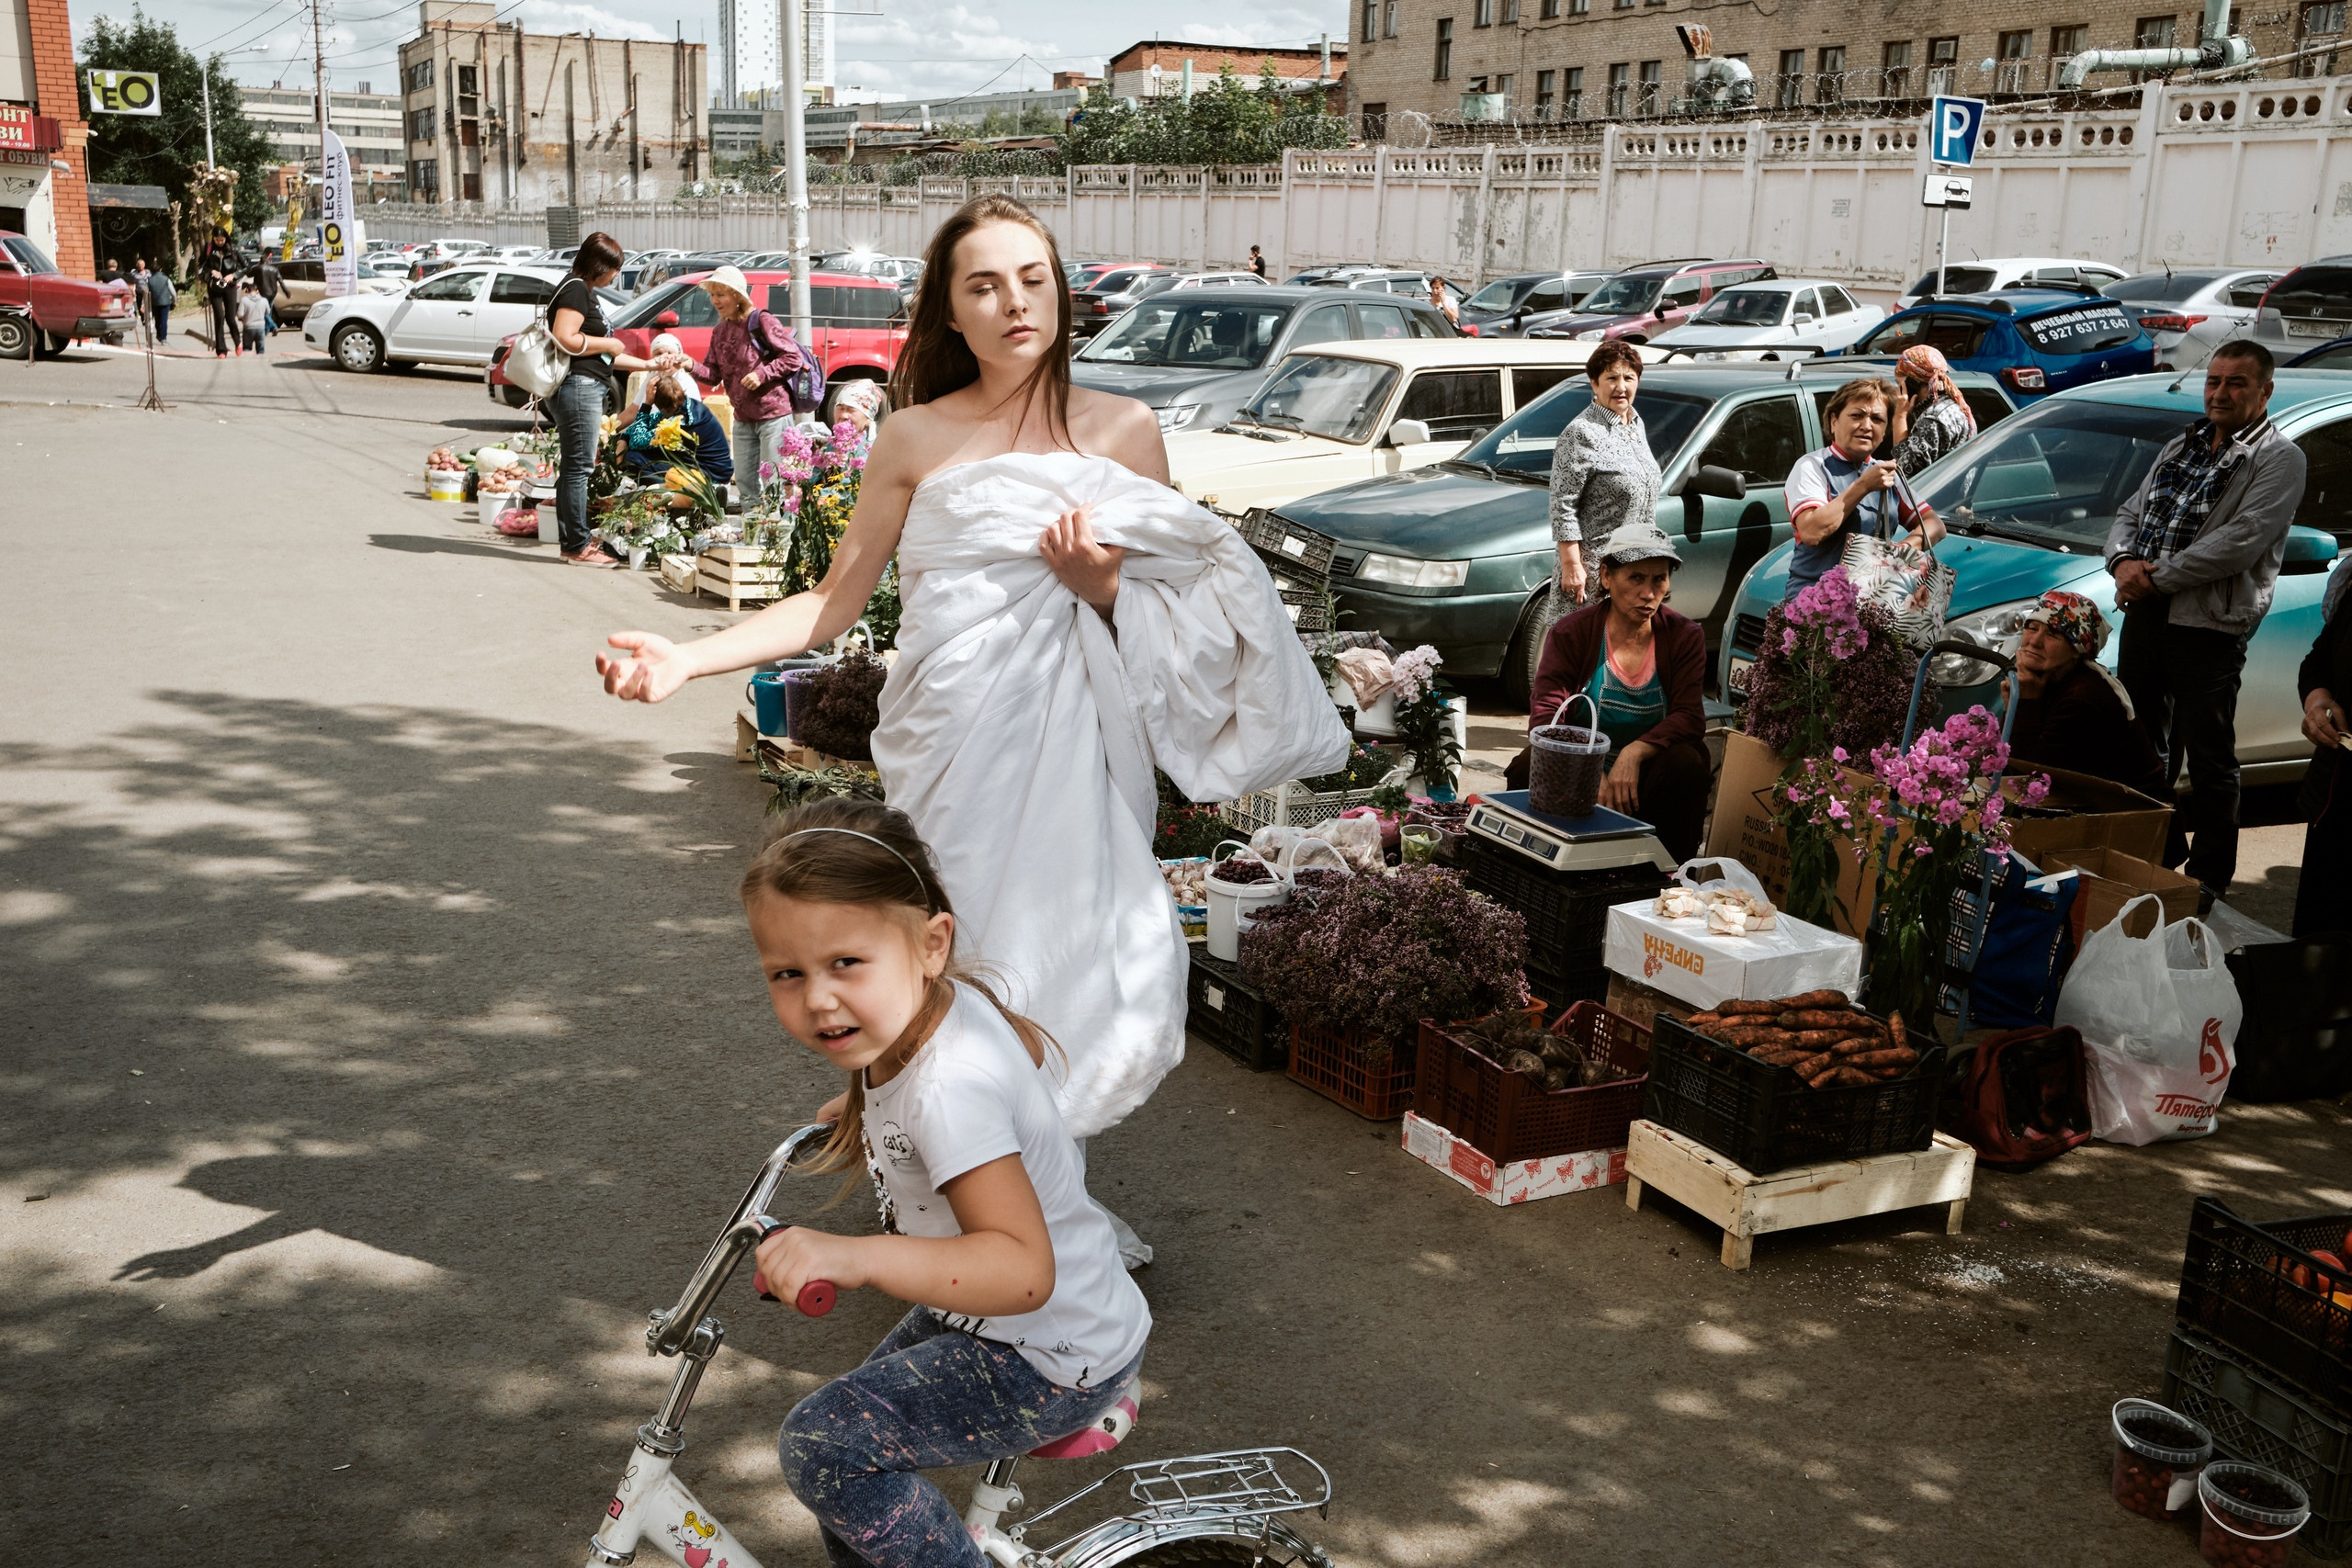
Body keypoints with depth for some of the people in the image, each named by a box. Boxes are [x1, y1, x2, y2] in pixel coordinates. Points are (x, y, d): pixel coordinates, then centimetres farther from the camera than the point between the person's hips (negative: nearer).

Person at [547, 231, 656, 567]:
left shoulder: (587, 292, 22)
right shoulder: (575, 290, -10)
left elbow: (601, 356, 25)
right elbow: (565, 339, -22)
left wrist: (646, 365, 24)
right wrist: (608, 343, -10)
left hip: (589, 388, 11)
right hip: (578, 386, -11)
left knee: (575, 466, 13)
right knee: (579, 466, -8)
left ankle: (571, 540, 19)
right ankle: (578, 546, -6)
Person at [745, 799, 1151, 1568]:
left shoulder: (950, 1089, -33)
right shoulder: (956, 1002, -6)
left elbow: (1025, 1269, -42)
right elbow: (1036, 1052, 17)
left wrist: (857, 1257, -53)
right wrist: (878, 1108, 22)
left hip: (1054, 1362, -10)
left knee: (821, 1445, -17)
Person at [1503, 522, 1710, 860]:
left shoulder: (1685, 636, -1)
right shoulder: (1570, 633, -5)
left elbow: (1690, 718, -12)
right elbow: (1545, 717, -16)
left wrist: (1634, 753, -32)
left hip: (1643, 780, 1)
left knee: (1687, 762, -30)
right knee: (1528, 768, -30)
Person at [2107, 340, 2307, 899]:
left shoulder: (2278, 458, -5)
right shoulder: (2180, 447, 18)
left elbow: (2240, 542, -17)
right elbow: (2129, 513, 18)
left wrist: (2156, 578, -17)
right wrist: (2123, 560, -5)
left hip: (2209, 628, -7)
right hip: (2143, 617, 7)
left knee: (2209, 763, -1)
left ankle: (2208, 881, 8)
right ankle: (2159, 855, 33)